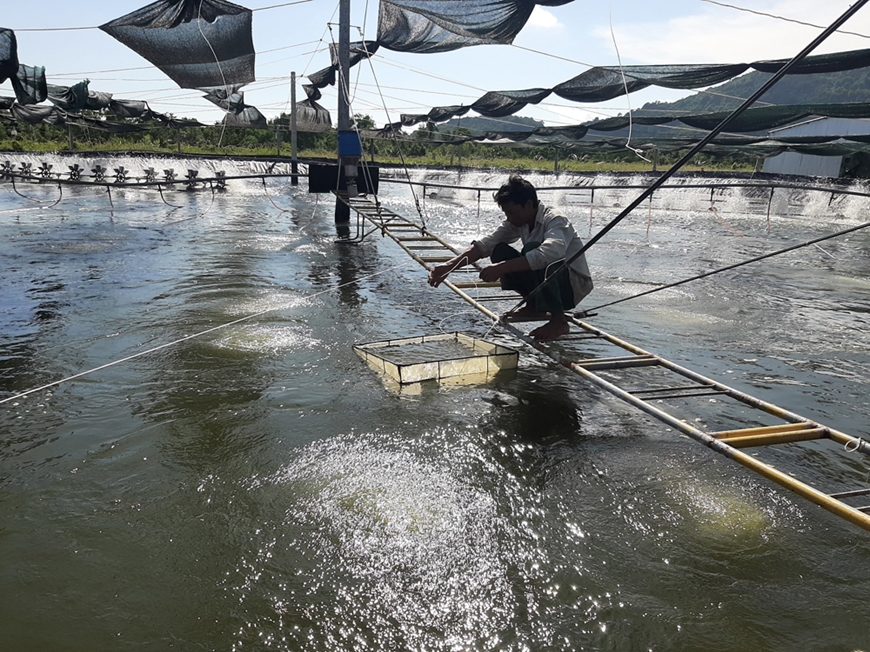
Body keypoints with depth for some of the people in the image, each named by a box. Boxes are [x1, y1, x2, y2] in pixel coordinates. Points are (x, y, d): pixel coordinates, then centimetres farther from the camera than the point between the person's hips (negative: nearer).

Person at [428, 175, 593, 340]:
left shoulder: (555, 220, -23)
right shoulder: (517, 221, -1)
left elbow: (551, 252, -44)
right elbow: (485, 244, -9)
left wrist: (502, 268, -45)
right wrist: (448, 267, -22)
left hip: (575, 285, -7)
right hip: (546, 283, 7)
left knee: (532, 249, -32)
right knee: (500, 252, -6)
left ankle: (559, 320, -23)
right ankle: (535, 306, 5)